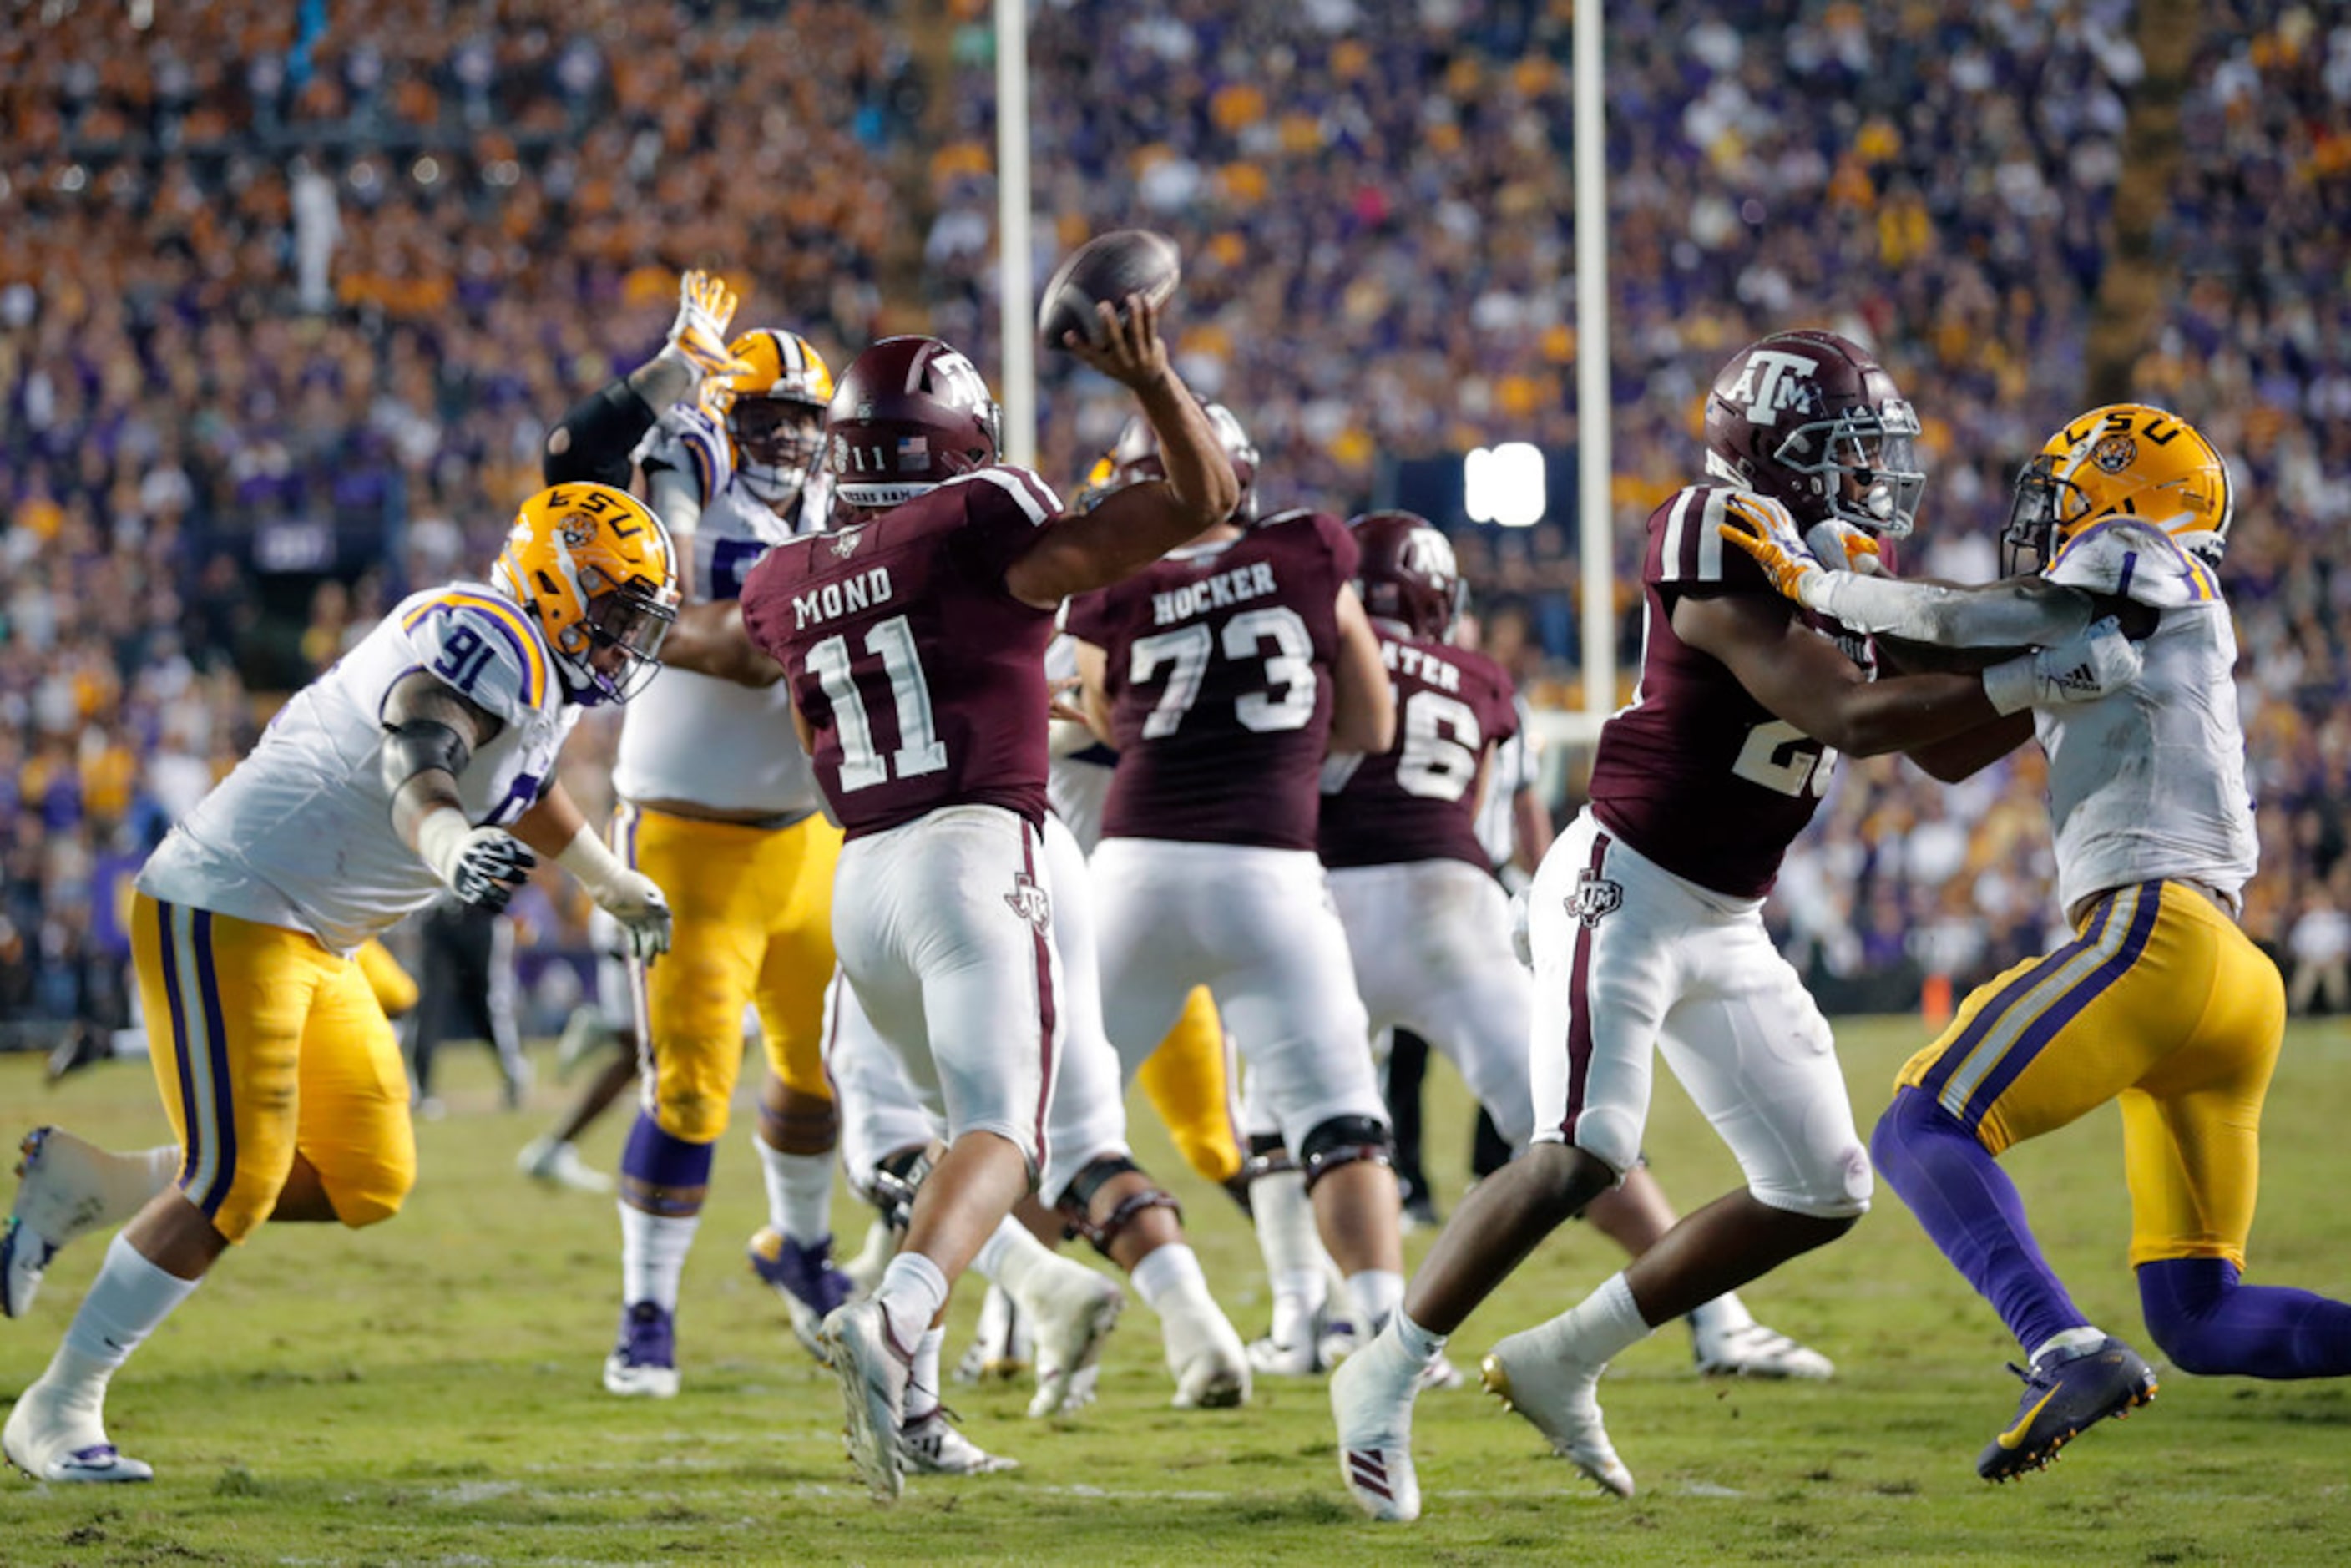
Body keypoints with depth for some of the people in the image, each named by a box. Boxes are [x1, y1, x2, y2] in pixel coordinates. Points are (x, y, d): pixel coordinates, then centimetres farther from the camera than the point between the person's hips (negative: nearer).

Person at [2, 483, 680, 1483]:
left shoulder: (542, 674, 14)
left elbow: (520, 787, 37)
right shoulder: (486, 642, -17)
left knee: (367, 1182, 7)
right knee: (235, 1187, -12)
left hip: (311, 941, 10)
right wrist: (450, 848, -59)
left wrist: (614, 885, 52)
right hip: (228, 910, -10)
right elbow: (417, 772, -37)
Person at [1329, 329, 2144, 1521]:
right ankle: (1385, 1380, -7)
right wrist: (2034, 680, -26)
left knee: (1821, 1195, 7)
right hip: (1625, 888, -9)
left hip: (1725, 926, 9)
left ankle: (1561, 1364, 15)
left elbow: (1944, 750, 15)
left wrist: (2059, 683, 2)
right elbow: (1850, 719, -28)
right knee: (1581, 1156, -23)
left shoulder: (1842, 574, 9)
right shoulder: (1733, 565, -19)